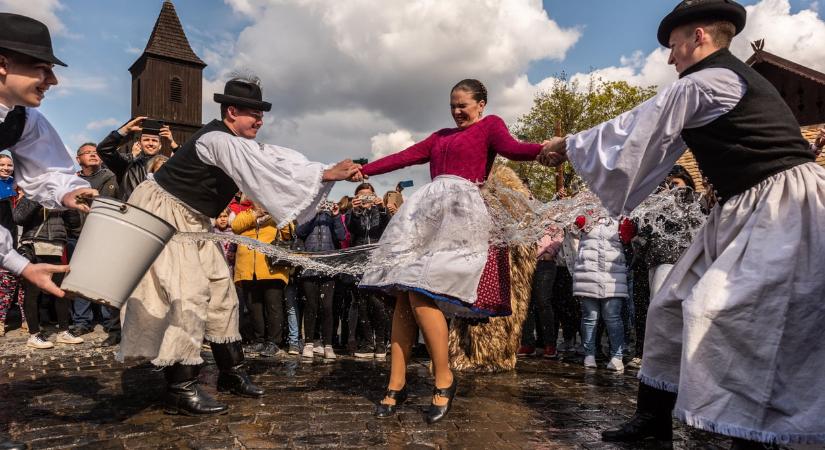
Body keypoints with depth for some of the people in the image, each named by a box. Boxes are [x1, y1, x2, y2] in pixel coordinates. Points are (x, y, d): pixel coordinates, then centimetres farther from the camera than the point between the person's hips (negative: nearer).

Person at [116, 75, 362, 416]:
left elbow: (279, 158, -4)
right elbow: (268, 170, -34)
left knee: (220, 291, 9)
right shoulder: (217, 140, -26)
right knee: (187, 294, -14)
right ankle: (181, 390, -7)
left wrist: (333, 172, -14)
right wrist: (328, 173, -34)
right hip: (163, 214, -10)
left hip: (192, 220, 10)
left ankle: (231, 372, 18)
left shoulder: (238, 143, 5)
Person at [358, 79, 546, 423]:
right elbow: (406, 156, 25)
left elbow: (512, 149, -8)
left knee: (421, 293, -19)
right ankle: (396, 383, 3)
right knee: (403, 294, -3)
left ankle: (444, 379, -4)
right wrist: (362, 171, 21)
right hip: (427, 211, 7)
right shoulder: (441, 136, 29)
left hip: (460, 211, -6)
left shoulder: (490, 125, 11)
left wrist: (545, 148, -29)